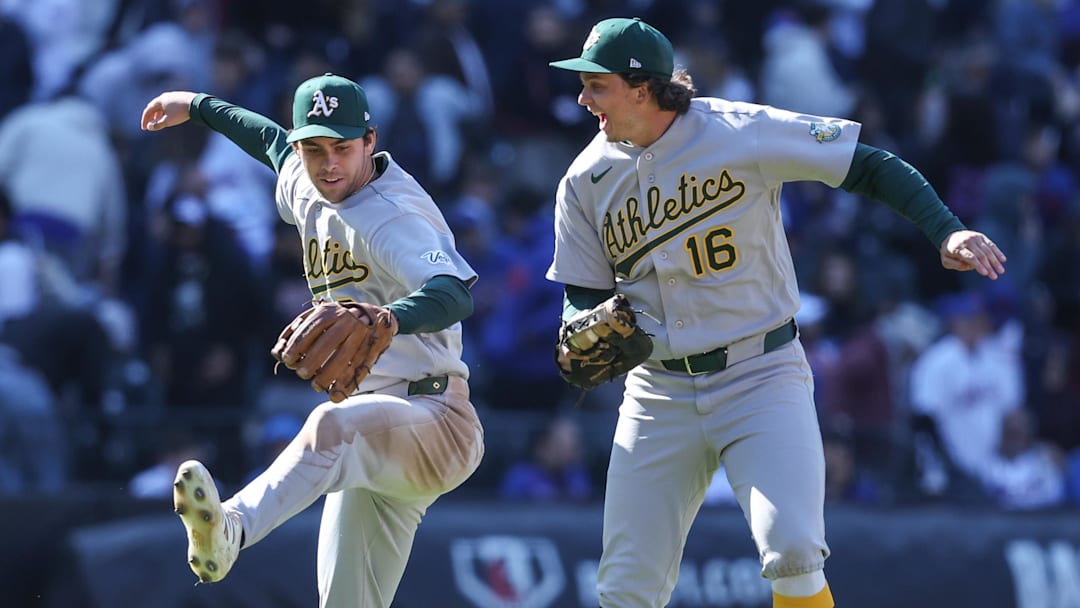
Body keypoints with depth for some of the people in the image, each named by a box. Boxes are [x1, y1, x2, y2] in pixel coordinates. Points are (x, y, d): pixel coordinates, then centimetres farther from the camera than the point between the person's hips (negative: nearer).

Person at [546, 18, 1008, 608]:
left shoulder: (745, 133, -10)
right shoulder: (586, 180, 2)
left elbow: (872, 166, -7)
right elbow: (584, 292, 10)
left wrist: (947, 233, -20)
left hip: (761, 380, -4)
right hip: (660, 393, 4)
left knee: (791, 554, -23)